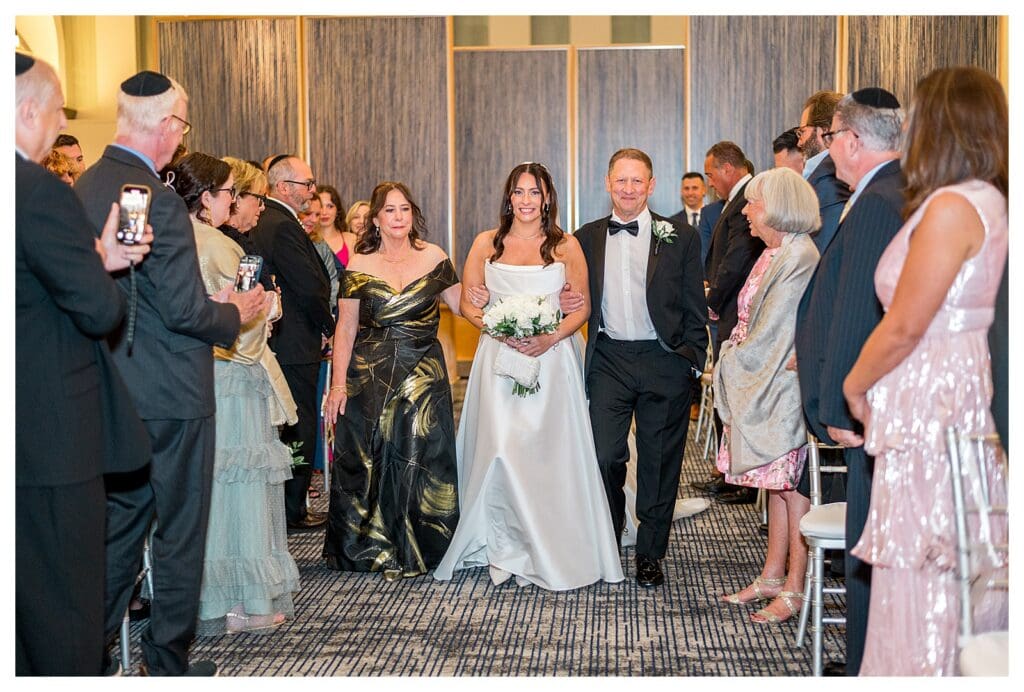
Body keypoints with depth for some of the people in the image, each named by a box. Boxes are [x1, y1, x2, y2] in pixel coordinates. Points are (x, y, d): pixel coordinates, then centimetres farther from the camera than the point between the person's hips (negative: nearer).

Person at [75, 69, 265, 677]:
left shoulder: (83, 188, 5)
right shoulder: (160, 201, -21)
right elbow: (184, 311, -22)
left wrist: (211, 301, 14)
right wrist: (236, 314, -2)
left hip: (115, 392, 8)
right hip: (170, 393, -8)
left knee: (119, 526, 17)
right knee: (179, 531, 7)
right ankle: (169, 661, 19)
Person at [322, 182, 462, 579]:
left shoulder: (434, 258, 3)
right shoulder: (359, 266, 1)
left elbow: (461, 304, 10)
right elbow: (346, 328, 1)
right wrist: (338, 383, -4)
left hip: (423, 374, 0)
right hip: (369, 375, 0)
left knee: (418, 457, 0)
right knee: (369, 460, 3)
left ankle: (411, 552, 15)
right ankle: (369, 547, 19)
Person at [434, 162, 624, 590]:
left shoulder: (566, 246, 5)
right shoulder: (486, 244, 8)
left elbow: (582, 307, 4)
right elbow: (468, 304, 7)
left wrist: (550, 338, -13)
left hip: (552, 358, -1)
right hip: (499, 358, 1)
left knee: (550, 453, -4)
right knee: (501, 450, -7)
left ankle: (554, 550, 8)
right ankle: (504, 547, 5)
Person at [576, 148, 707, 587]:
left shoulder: (680, 238, 2)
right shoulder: (586, 238, 9)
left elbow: (695, 311, 3)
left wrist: (692, 362, -3)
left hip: (664, 364, -1)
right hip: (609, 361, 1)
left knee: (660, 463, 6)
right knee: (605, 457, -4)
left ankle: (650, 555, 20)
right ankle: (607, 544, 21)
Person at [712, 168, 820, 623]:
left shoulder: (799, 255, -16)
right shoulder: (773, 254, 15)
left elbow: (774, 330, -18)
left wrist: (736, 362, -9)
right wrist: (734, 353, 6)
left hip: (785, 387, -9)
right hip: (760, 385, 10)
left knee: (791, 484, -4)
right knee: (777, 483, 13)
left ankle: (795, 588, 3)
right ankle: (772, 577, 20)